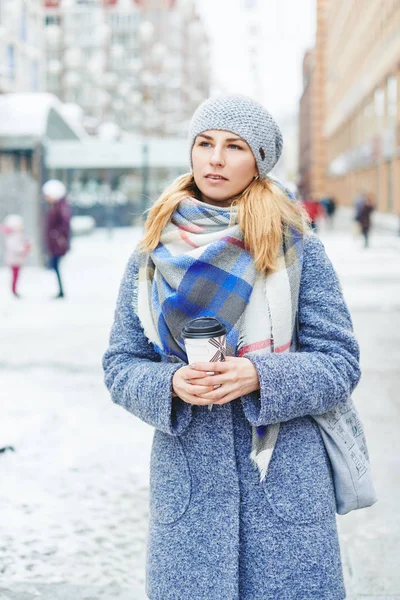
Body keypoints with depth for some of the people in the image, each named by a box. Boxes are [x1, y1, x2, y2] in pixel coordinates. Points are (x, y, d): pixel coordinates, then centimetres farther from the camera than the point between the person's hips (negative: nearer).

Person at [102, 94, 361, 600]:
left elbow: (340, 363, -2)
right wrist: (171, 384, -15)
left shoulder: (296, 247, -1)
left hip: (285, 474, -1)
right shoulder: (152, 252, 4)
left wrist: (259, 376, -18)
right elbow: (120, 367, 6)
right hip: (187, 478, 2)